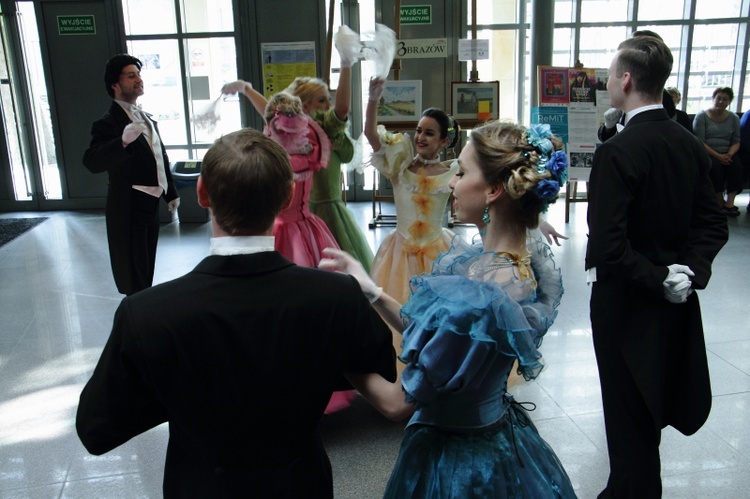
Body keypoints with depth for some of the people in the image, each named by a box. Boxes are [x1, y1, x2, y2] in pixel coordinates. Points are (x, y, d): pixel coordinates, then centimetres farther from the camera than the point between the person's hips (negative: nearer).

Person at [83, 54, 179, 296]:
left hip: (150, 206, 8)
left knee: (146, 272, 20)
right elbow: (92, 162, -31)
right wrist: (123, 141, -46)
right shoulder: (108, 123, -16)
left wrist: (170, 193, 19)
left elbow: (160, 157, 19)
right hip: (128, 211, -8)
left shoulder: (146, 119, 12)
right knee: (134, 278, -1)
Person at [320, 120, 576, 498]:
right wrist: (369, 288, -3)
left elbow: (397, 403, -23)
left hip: (456, 465, -8)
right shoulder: (530, 258, -8)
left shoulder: (477, 298, -35)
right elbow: (436, 333, 0)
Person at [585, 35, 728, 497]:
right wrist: (689, 271, -6)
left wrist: (658, 280, -16)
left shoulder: (617, 151, -22)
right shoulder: (690, 145, 1)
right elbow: (714, 224, 3)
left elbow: (607, 246, -28)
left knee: (629, 412, 8)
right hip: (674, 302, 8)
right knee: (650, 407, 26)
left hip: (626, 300, -8)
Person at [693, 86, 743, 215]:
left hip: (726, 154, 3)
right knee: (715, 165, -34)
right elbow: (699, 142, -8)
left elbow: (736, 141, 12)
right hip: (707, 153, -3)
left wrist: (730, 154, -11)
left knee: (736, 164, -28)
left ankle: (730, 202, -26)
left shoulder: (734, 118, 14)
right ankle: (720, 201, -20)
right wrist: (717, 156, -18)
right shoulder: (702, 116, 1)